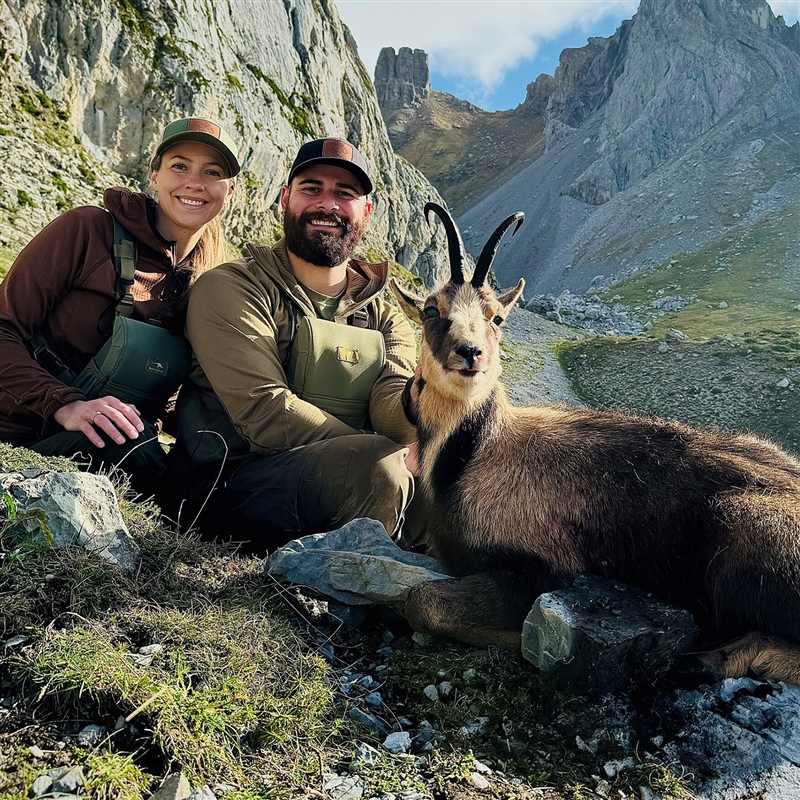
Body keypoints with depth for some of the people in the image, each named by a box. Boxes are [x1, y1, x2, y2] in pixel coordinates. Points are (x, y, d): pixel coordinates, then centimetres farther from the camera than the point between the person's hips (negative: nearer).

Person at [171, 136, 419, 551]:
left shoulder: (384, 317, 12)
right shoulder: (230, 288, -3)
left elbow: (389, 407, -7)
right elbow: (265, 411, -16)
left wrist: (422, 398, -32)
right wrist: (392, 457, -22)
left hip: (349, 482, 5)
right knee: (381, 466, -31)